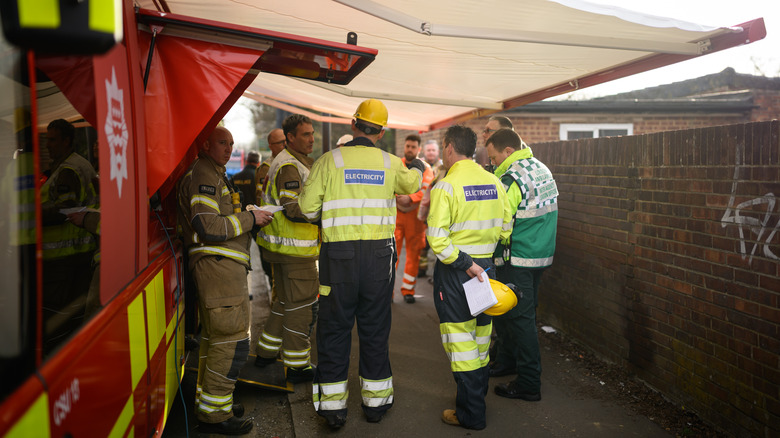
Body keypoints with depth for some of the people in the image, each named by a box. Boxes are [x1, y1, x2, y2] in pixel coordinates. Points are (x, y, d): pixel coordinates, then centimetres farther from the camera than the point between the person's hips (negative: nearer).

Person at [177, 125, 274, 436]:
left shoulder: (213, 175, 24)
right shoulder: (204, 175, -11)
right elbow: (208, 227, -22)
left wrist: (251, 218, 15)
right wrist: (249, 218, -14)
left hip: (222, 267, 12)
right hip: (218, 266, -12)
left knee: (215, 339, 17)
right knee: (232, 342, -9)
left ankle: (208, 401, 29)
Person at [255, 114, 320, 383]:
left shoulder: (296, 162, 17)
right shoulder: (289, 166, -17)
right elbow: (293, 209, -26)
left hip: (284, 247, 11)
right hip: (294, 249, -11)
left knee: (285, 300, 20)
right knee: (300, 305, -3)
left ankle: (266, 353, 31)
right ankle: (297, 366, 6)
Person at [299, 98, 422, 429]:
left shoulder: (329, 161, -4)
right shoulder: (391, 164, 3)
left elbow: (307, 206, -6)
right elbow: (412, 185, 24)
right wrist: (417, 169, 46)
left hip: (339, 253, -2)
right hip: (379, 253, 2)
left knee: (334, 327, 9)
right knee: (375, 327, 13)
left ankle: (333, 405, 16)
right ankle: (376, 401, 24)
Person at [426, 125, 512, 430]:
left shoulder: (446, 186, -15)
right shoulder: (494, 182, 2)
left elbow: (436, 237, -22)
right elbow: (505, 227, 8)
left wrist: (464, 263, -16)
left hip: (455, 271, -6)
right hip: (486, 266, 6)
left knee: (461, 341, 3)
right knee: (481, 335, 19)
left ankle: (471, 414, 12)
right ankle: (478, 395, 35)